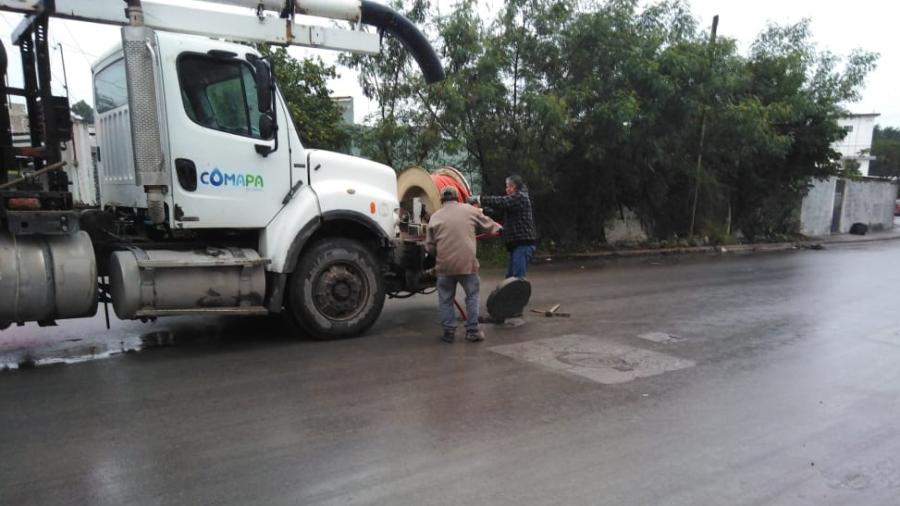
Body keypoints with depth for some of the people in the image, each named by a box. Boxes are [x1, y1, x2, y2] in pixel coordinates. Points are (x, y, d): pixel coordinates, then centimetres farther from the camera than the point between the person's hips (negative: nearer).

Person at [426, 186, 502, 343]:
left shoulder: (435, 216, 7)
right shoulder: (470, 210, 6)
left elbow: (429, 246, 7)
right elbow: (489, 226, 18)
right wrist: (499, 228, 39)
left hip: (444, 264, 1)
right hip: (467, 263, 0)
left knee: (446, 298, 13)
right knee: (472, 295, 14)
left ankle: (448, 331, 14)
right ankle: (472, 330, 14)